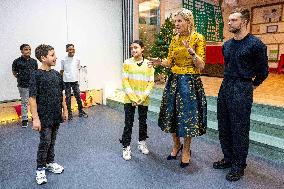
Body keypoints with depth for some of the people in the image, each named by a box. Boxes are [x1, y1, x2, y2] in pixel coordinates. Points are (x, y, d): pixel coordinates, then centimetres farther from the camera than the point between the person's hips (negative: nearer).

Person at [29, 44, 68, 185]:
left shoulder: (56, 74, 5)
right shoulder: (37, 75, -13)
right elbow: (32, 98, -15)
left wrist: (65, 110, 13)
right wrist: (35, 118, -18)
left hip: (56, 115, 6)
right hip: (44, 117, -5)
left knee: (52, 141, 17)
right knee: (44, 142, 2)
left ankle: (50, 162, 35)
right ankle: (40, 169, 20)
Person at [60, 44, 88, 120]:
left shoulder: (77, 59, 3)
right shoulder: (64, 60, -2)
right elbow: (61, 71, 4)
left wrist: (77, 76, 7)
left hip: (75, 81, 2)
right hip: (66, 81, -2)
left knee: (78, 96, 4)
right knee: (68, 97, 5)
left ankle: (81, 112, 16)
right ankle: (69, 113, 15)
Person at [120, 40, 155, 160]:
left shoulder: (149, 64, 1)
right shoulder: (127, 63, -2)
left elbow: (151, 82, -1)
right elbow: (125, 82, -6)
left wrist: (142, 97, -11)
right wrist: (133, 97, -14)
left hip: (143, 100, 2)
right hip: (129, 99, -1)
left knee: (143, 122, 14)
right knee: (128, 123, 2)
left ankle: (142, 143, 34)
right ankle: (126, 147, 15)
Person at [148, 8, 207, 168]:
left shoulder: (198, 38, -6)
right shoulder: (175, 39, 10)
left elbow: (201, 66, -11)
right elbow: (170, 62, 12)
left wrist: (191, 52, -26)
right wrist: (160, 62, -7)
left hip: (191, 82, -5)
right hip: (174, 81, 5)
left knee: (187, 116, 2)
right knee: (173, 114, 11)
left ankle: (186, 150, 24)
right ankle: (176, 145, 34)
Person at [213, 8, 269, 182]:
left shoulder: (255, 44, -9)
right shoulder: (227, 45, 10)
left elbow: (263, 71, -1)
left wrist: (251, 86, 8)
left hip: (242, 90, -7)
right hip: (225, 86, 7)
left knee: (239, 129, 2)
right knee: (224, 127, 13)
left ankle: (239, 165, 19)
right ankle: (228, 158, 31)